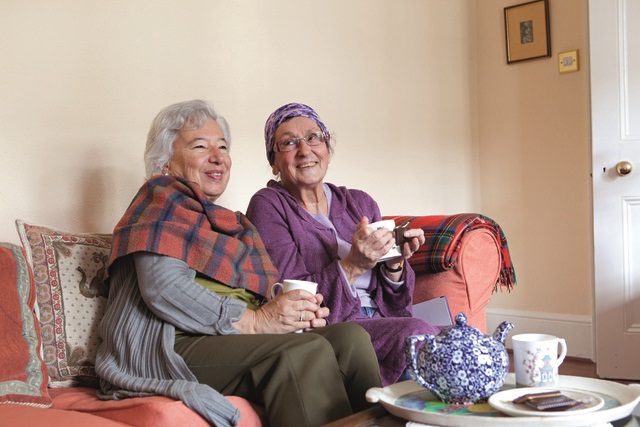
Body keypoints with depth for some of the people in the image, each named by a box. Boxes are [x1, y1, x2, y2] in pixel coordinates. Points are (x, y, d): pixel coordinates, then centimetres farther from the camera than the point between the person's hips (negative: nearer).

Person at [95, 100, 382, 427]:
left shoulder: (233, 224, 27)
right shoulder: (163, 196, 3)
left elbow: (257, 299, 18)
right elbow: (163, 288, -13)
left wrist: (298, 312, -5)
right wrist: (253, 320, -15)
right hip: (172, 346, -7)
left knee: (350, 337, -16)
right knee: (307, 351, -29)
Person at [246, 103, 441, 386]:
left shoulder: (360, 203, 16)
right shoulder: (268, 206, 2)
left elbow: (392, 302, 16)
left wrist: (394, 264, -5)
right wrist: (353, 266, -20)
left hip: (382, 323, 5)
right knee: (415, 332, -31)